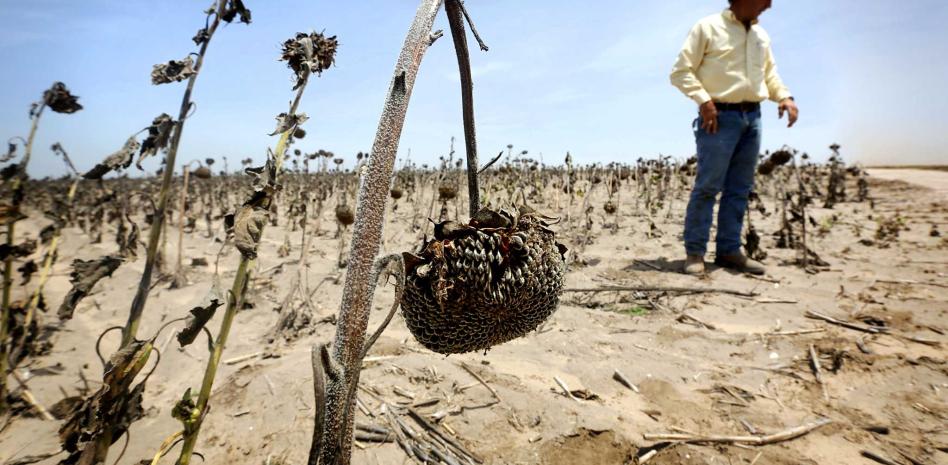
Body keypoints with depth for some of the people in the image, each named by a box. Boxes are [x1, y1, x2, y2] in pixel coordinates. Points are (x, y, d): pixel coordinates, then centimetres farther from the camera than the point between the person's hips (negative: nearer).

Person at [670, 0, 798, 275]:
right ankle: (695, 252, -4)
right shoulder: (708, 28, -1)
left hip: (752, 117, 7)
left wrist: (785, 97, 5)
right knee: (708, 186, -10)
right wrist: (704, 100, -17)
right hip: (720, 116, -7)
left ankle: (729, 250, 10)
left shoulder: (761, 36, 17)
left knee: (739, 189, 5)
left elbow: (770, 74, 24)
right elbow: (681, 71, -5)